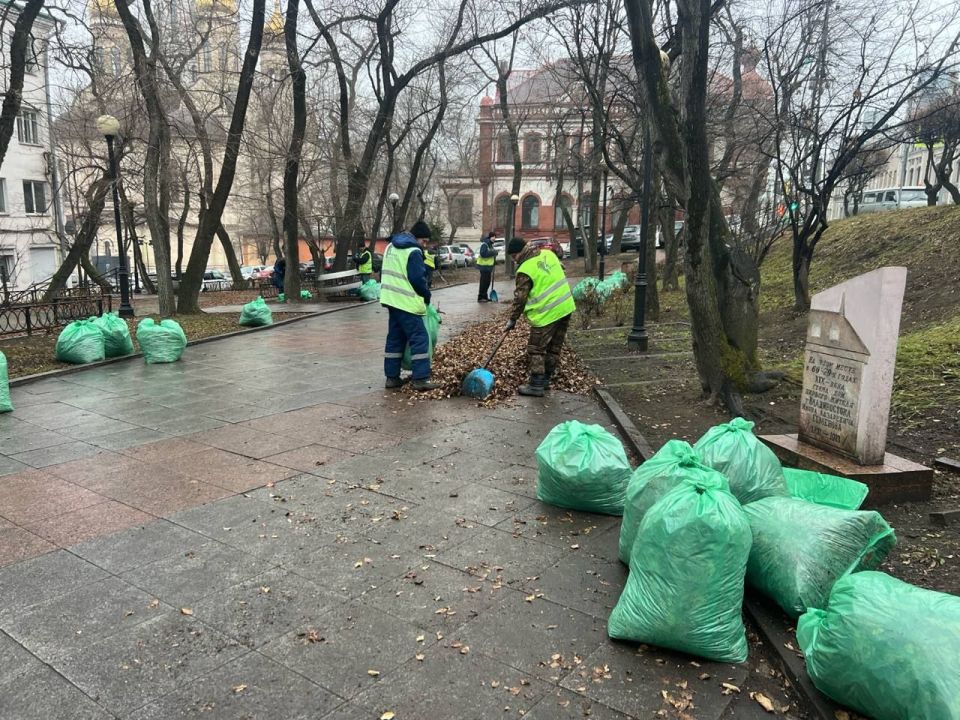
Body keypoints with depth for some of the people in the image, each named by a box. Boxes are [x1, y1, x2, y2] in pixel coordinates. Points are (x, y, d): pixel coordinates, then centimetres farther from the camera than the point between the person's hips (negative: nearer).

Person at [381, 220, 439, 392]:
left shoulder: (391, 247, 15)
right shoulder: (413, 251, -14)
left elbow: (384, 273, 21)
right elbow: (418, 279, -16)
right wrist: (427, 296, -1)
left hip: (391, 300, 9)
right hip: (406, 303, -9)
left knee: (395, 338, 13)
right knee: (419, 338, -5)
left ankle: (392, 377, 15)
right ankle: (420, 379, -7)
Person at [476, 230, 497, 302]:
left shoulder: (490, 244, 15)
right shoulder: (484, 244, -16)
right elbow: (483, 254, -26)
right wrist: (493, 252, -22)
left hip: (489, 265, 10)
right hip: (484, 266, -10)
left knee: (487, 282, 13)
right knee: (483, 282, -7)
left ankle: (485, 297, 21)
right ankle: (480, 298, -2)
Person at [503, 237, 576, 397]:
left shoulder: (525, 270, -14)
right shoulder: (548, 253, 6)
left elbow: (520, 298, -10)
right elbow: (561, 269, 22)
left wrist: (512, 320, 1)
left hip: (547, 314, -8)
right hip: (566, 307, 8)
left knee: (536, 350, 3)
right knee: (554, 347, 16)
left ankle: (536, 386, 6)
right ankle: (545, 380, 27)